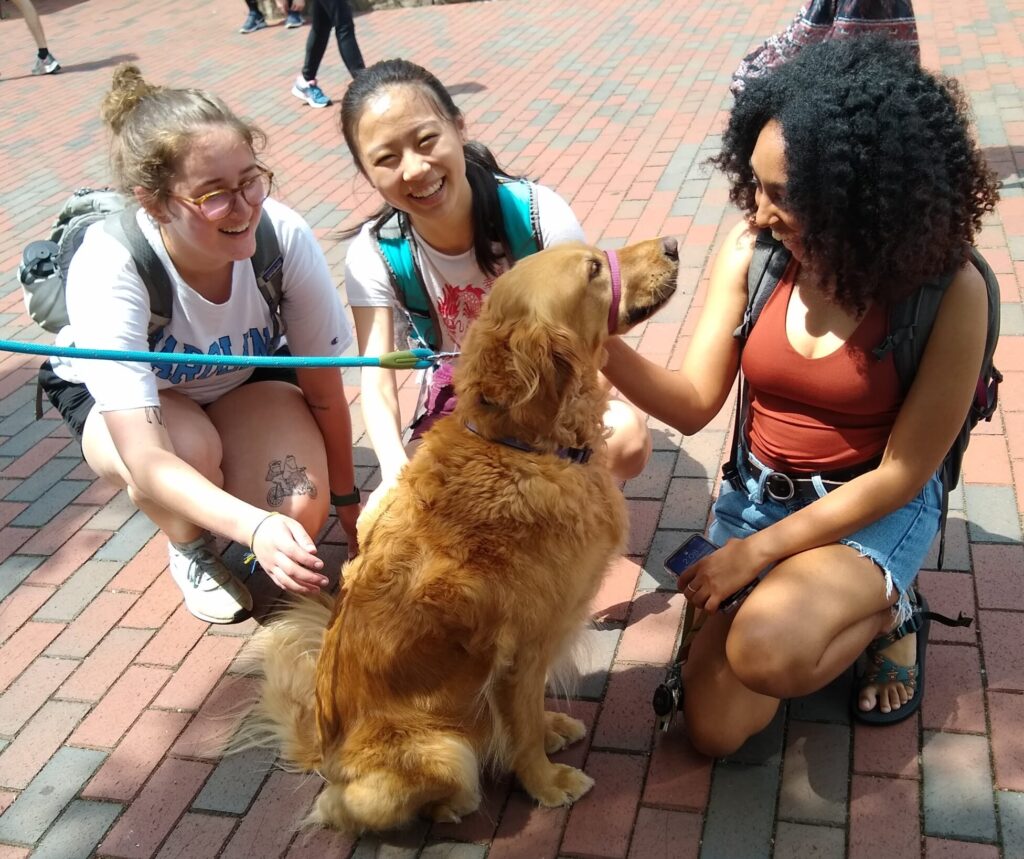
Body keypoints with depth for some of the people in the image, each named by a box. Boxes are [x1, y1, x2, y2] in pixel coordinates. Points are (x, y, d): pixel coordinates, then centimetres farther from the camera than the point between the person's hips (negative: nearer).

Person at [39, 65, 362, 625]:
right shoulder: (108, 267, -36)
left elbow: (325, 393, -17)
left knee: (301, 514, -24)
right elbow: (147, 462, -42)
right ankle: (191, 550, -1)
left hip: (246, 379, 2)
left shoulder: (283, 236, -31)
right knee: (190, 447, -36)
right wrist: (255, 526, -57)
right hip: (110, 392, -1)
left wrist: (346, 503, -8)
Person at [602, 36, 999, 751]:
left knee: (766, 652, -33)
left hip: (876, 508, -3)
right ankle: (850, 605, 20)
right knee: (716, 730, -4)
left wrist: (760, 550, -17)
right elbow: (694, 403, -9)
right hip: (758, 492, 4)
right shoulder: (751, 252, -12)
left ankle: (885, 606, 0)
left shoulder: (949, 292, -21)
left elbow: (901, 473, -16)